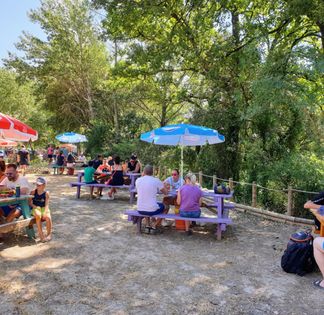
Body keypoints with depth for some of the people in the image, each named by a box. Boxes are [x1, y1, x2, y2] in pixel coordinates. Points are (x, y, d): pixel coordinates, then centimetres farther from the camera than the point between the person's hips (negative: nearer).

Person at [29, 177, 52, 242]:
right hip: (36, 208, 0)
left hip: (43, 208, 0)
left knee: (48, 217, -30)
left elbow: (46, 205, -6)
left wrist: (45, 212, -21)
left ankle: (49, 234, -9)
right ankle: (41, 234, -24)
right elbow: (30, 202, 2)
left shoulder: (46, 193, -1)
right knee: (38, 216, -34)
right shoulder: (33, 192, 3)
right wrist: (34, 206, -16)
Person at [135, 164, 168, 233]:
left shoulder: (138, 180, -2)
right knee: (162, 206, 28)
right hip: (152, 210, -4)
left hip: (139, 210, 4)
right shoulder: (156, 181, -11)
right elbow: (165, 192, 2)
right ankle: (154, 226, 23)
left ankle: (147, 226, 30)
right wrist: (162, 185, 22)